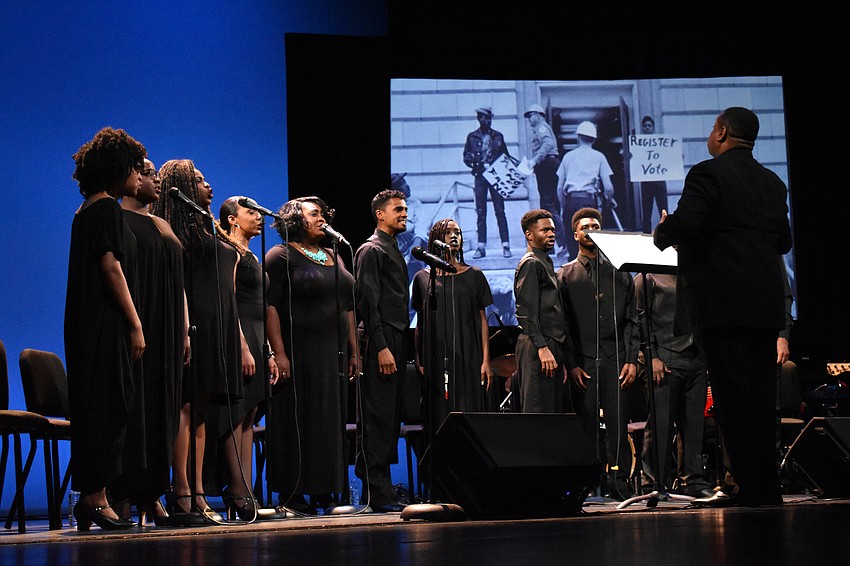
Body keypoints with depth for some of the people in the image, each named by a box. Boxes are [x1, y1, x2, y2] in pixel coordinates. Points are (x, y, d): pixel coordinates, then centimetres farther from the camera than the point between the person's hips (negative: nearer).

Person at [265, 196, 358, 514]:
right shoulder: (281, 255, -3)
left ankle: (323, 490, 10)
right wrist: (279, 353, -19)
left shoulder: (334, 257, 18)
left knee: (331, 422, 5)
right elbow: (270, 305, -11)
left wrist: (354, 351, 14)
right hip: (297, 353, -7)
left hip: (333, 354, 7)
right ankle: (292, 494, -2)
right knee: (296, 422, -5)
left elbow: (348, 307, 20)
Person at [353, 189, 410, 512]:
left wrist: (401, 346, 16)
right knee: (378, 418, -9)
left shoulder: (394, 251, 23)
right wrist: (381, 347, -20)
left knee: (389, 419, 8)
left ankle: (380, 489, 11)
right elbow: (368, 302, -14)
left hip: (396, 342, 9)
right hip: (381, 343, -9)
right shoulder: (371, 250, -6)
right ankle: (379, 494, -10)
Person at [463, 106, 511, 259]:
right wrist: (482, 165, -10)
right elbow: (466, 157, 7)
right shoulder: (472, 137, 8)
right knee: (481, 212, 0)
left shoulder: (498, 136, 11)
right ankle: (481, 247, 2)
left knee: (500, 211, -4)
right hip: (480, 177, 0)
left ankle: (506, 246, -4)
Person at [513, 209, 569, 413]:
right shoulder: (531, 264, -6)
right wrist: (542, 348, -23)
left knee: (553, 411, 7)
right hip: (537, 347, -10)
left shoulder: (546, 263, 24)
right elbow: (527, 312, -16)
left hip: (551, 345, 10)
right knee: (537, 412, -13)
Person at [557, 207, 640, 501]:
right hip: (583, 362, -1)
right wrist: (571, 364, -5)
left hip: (616, 360, 1)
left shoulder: (619, 272, 16)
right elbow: (561, 324, 5)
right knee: (586, 425, -3)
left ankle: (620, 481, -1)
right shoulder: (565, 275, 11)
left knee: (618, 423, -4)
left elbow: (631, 320, 12)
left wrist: (631, 359, 0)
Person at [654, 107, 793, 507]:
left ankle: (751, 488, -7)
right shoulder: (773, 183, 16)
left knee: (732, 397, -6)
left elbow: (683, 224, -18)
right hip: (766, 306, 7)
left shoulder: (708, 173, -8)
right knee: (762, 396, 10)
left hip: (722, 305, -7)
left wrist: (662, 232, 3)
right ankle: (768, 487, 12)